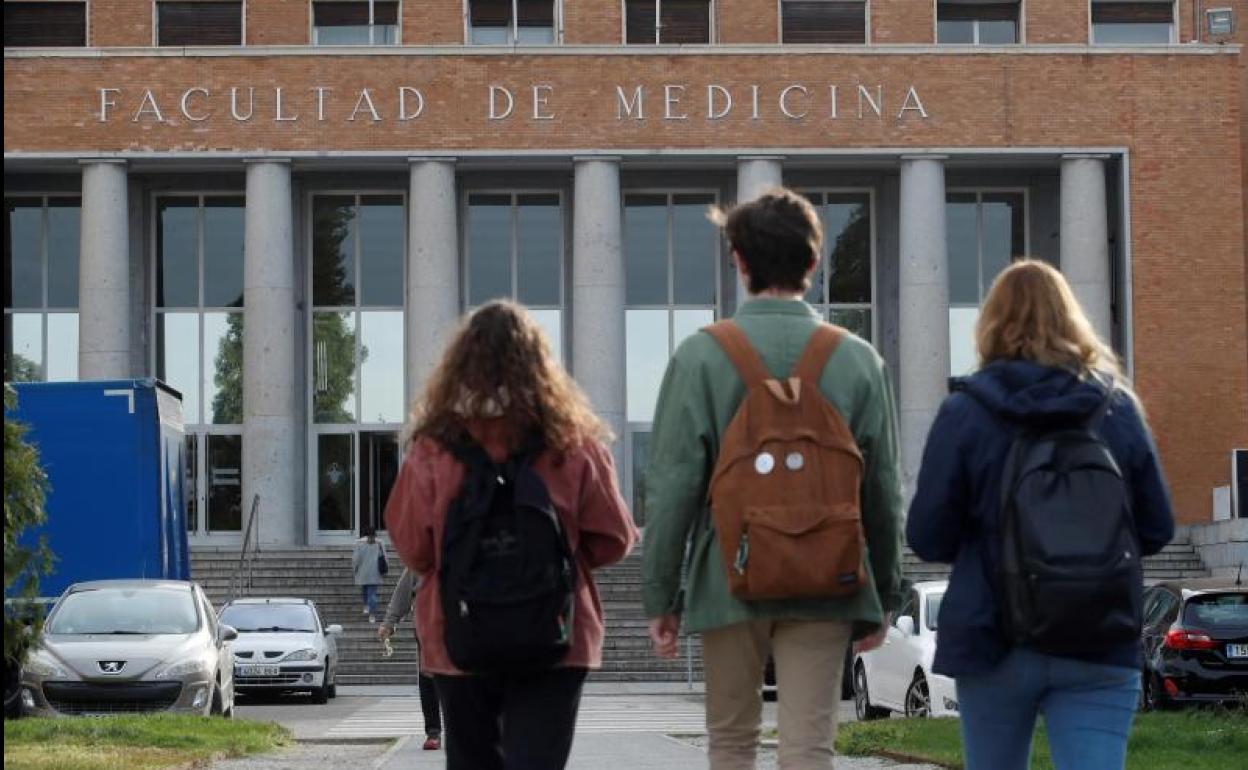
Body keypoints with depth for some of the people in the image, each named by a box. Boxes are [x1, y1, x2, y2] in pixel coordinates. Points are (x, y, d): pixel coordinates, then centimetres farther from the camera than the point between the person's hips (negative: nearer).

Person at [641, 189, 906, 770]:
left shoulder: (701, 356, -5)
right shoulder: (858, 359, 1)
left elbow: (672, 487, -6)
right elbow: (884, 491, 4)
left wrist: (660, 595, 1)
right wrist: (883, 597, 14)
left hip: (728, 582, -1)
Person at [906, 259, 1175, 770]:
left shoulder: (964, 412, -7)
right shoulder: (1117, 407, 0)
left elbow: (927, 538, -5)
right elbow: (1157, 529, 5)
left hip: (994, 638, 0)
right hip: (1100, 649, 1)